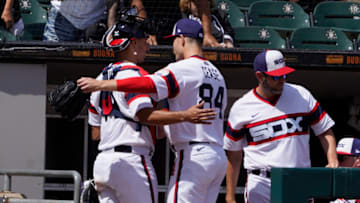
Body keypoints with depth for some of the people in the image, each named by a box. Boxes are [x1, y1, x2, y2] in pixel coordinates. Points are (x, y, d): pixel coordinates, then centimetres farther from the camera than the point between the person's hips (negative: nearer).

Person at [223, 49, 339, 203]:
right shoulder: (241, 108, 1)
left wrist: (333, 161, -8)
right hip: (261, 185, -2)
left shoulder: (301, 95, 6)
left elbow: (325, 131, 10)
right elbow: (233, 154, 7)